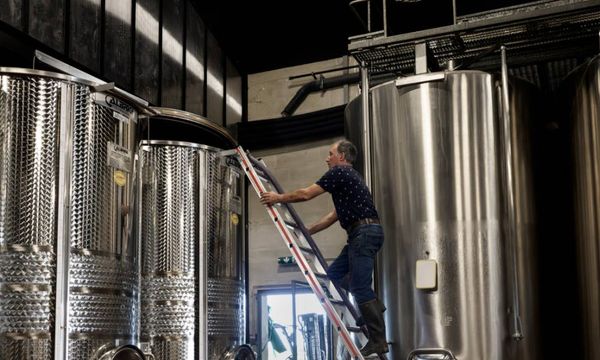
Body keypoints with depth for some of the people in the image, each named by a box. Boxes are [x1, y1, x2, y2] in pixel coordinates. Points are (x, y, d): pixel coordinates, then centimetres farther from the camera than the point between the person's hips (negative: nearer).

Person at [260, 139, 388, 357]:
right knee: (333, 274, 14)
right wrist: (306, 232, 30)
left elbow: (305, 194, -7)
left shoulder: (339, 172, -4)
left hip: (364, 232, -10)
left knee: (359, 287, -10)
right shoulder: (348, 177, 26)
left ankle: (378, 342, -8)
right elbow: (334, 216, 29)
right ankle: (373, 305, 11)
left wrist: (278, 198, 7)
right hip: (362, 234, 10)